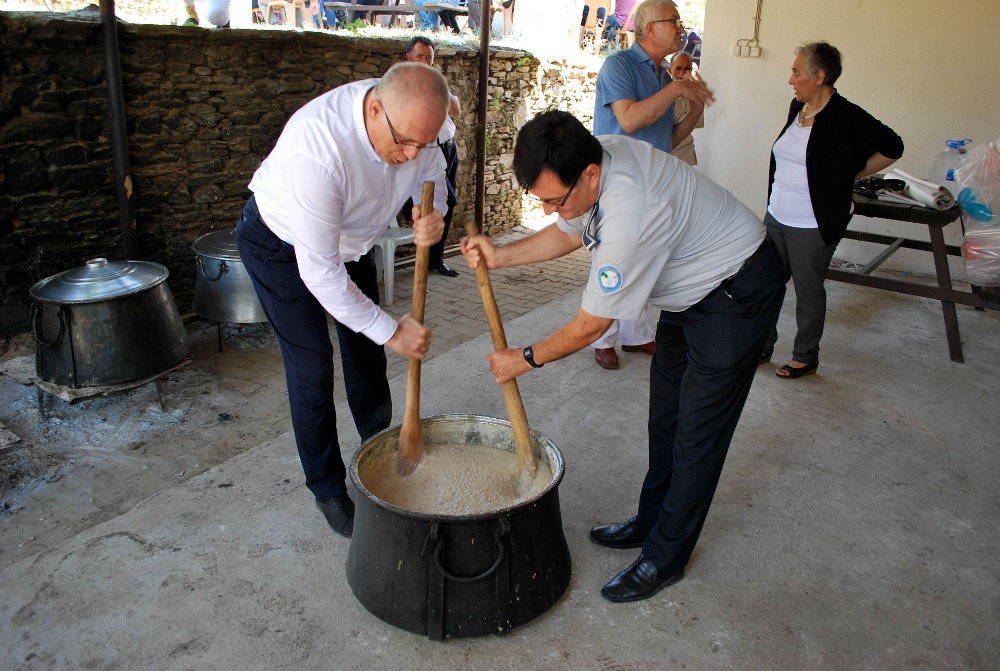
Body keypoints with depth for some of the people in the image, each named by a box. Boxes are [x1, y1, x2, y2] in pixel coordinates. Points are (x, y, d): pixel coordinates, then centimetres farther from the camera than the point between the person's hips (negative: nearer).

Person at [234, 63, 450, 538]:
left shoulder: (411, 118, -23)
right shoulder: (316, 149, -43)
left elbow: (432, 172, -1)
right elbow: (318, 271, -37)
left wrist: (433, 212, -26)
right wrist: (391, 330, -30)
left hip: (351, 237, 6)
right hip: (282, 244, -6)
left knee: (367, 353, 13)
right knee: (312, 370, -4)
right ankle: (328, 490, 15)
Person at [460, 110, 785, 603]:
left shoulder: (628, 217, -39)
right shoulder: (591, 159, -13)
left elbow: (590, 326, -26)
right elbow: (568, 234, 8)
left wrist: (525, 359, -10)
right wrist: (498, 256, -6)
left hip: (737, 294, -9)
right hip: (690, 287, 9)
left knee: (698, 433, -2)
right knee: (664, 416, 16)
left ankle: (664, 558, 13)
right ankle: (651, 522, 33)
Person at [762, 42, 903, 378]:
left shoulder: (847, 116, -14)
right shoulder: (797, 107, 6)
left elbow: (892, 147, -7)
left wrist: (852, 175, -3)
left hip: (813, 226, -7)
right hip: (776, 216, 7)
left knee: (808, 292, 7)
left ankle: (805, 357, 24)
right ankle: (762, 346, 28)